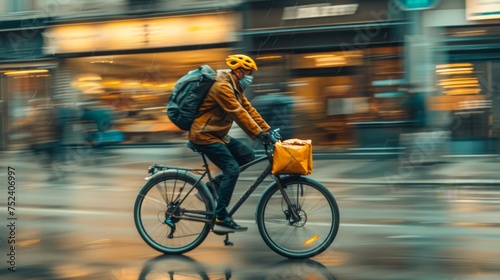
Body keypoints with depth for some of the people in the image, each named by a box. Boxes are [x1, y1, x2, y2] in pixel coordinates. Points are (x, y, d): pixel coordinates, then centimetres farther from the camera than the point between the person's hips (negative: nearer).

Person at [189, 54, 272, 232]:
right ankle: (220, 219, -16)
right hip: (204, 135, -10)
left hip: (217, 134, 10)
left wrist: (268, 130, 1)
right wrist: (259, 134, -27)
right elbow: (238, 113, -26)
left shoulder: (236, 88, 11)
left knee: (248, 156, 3)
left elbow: (248, 109, 9)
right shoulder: (222, 86, -21)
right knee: (232, 169, -18)